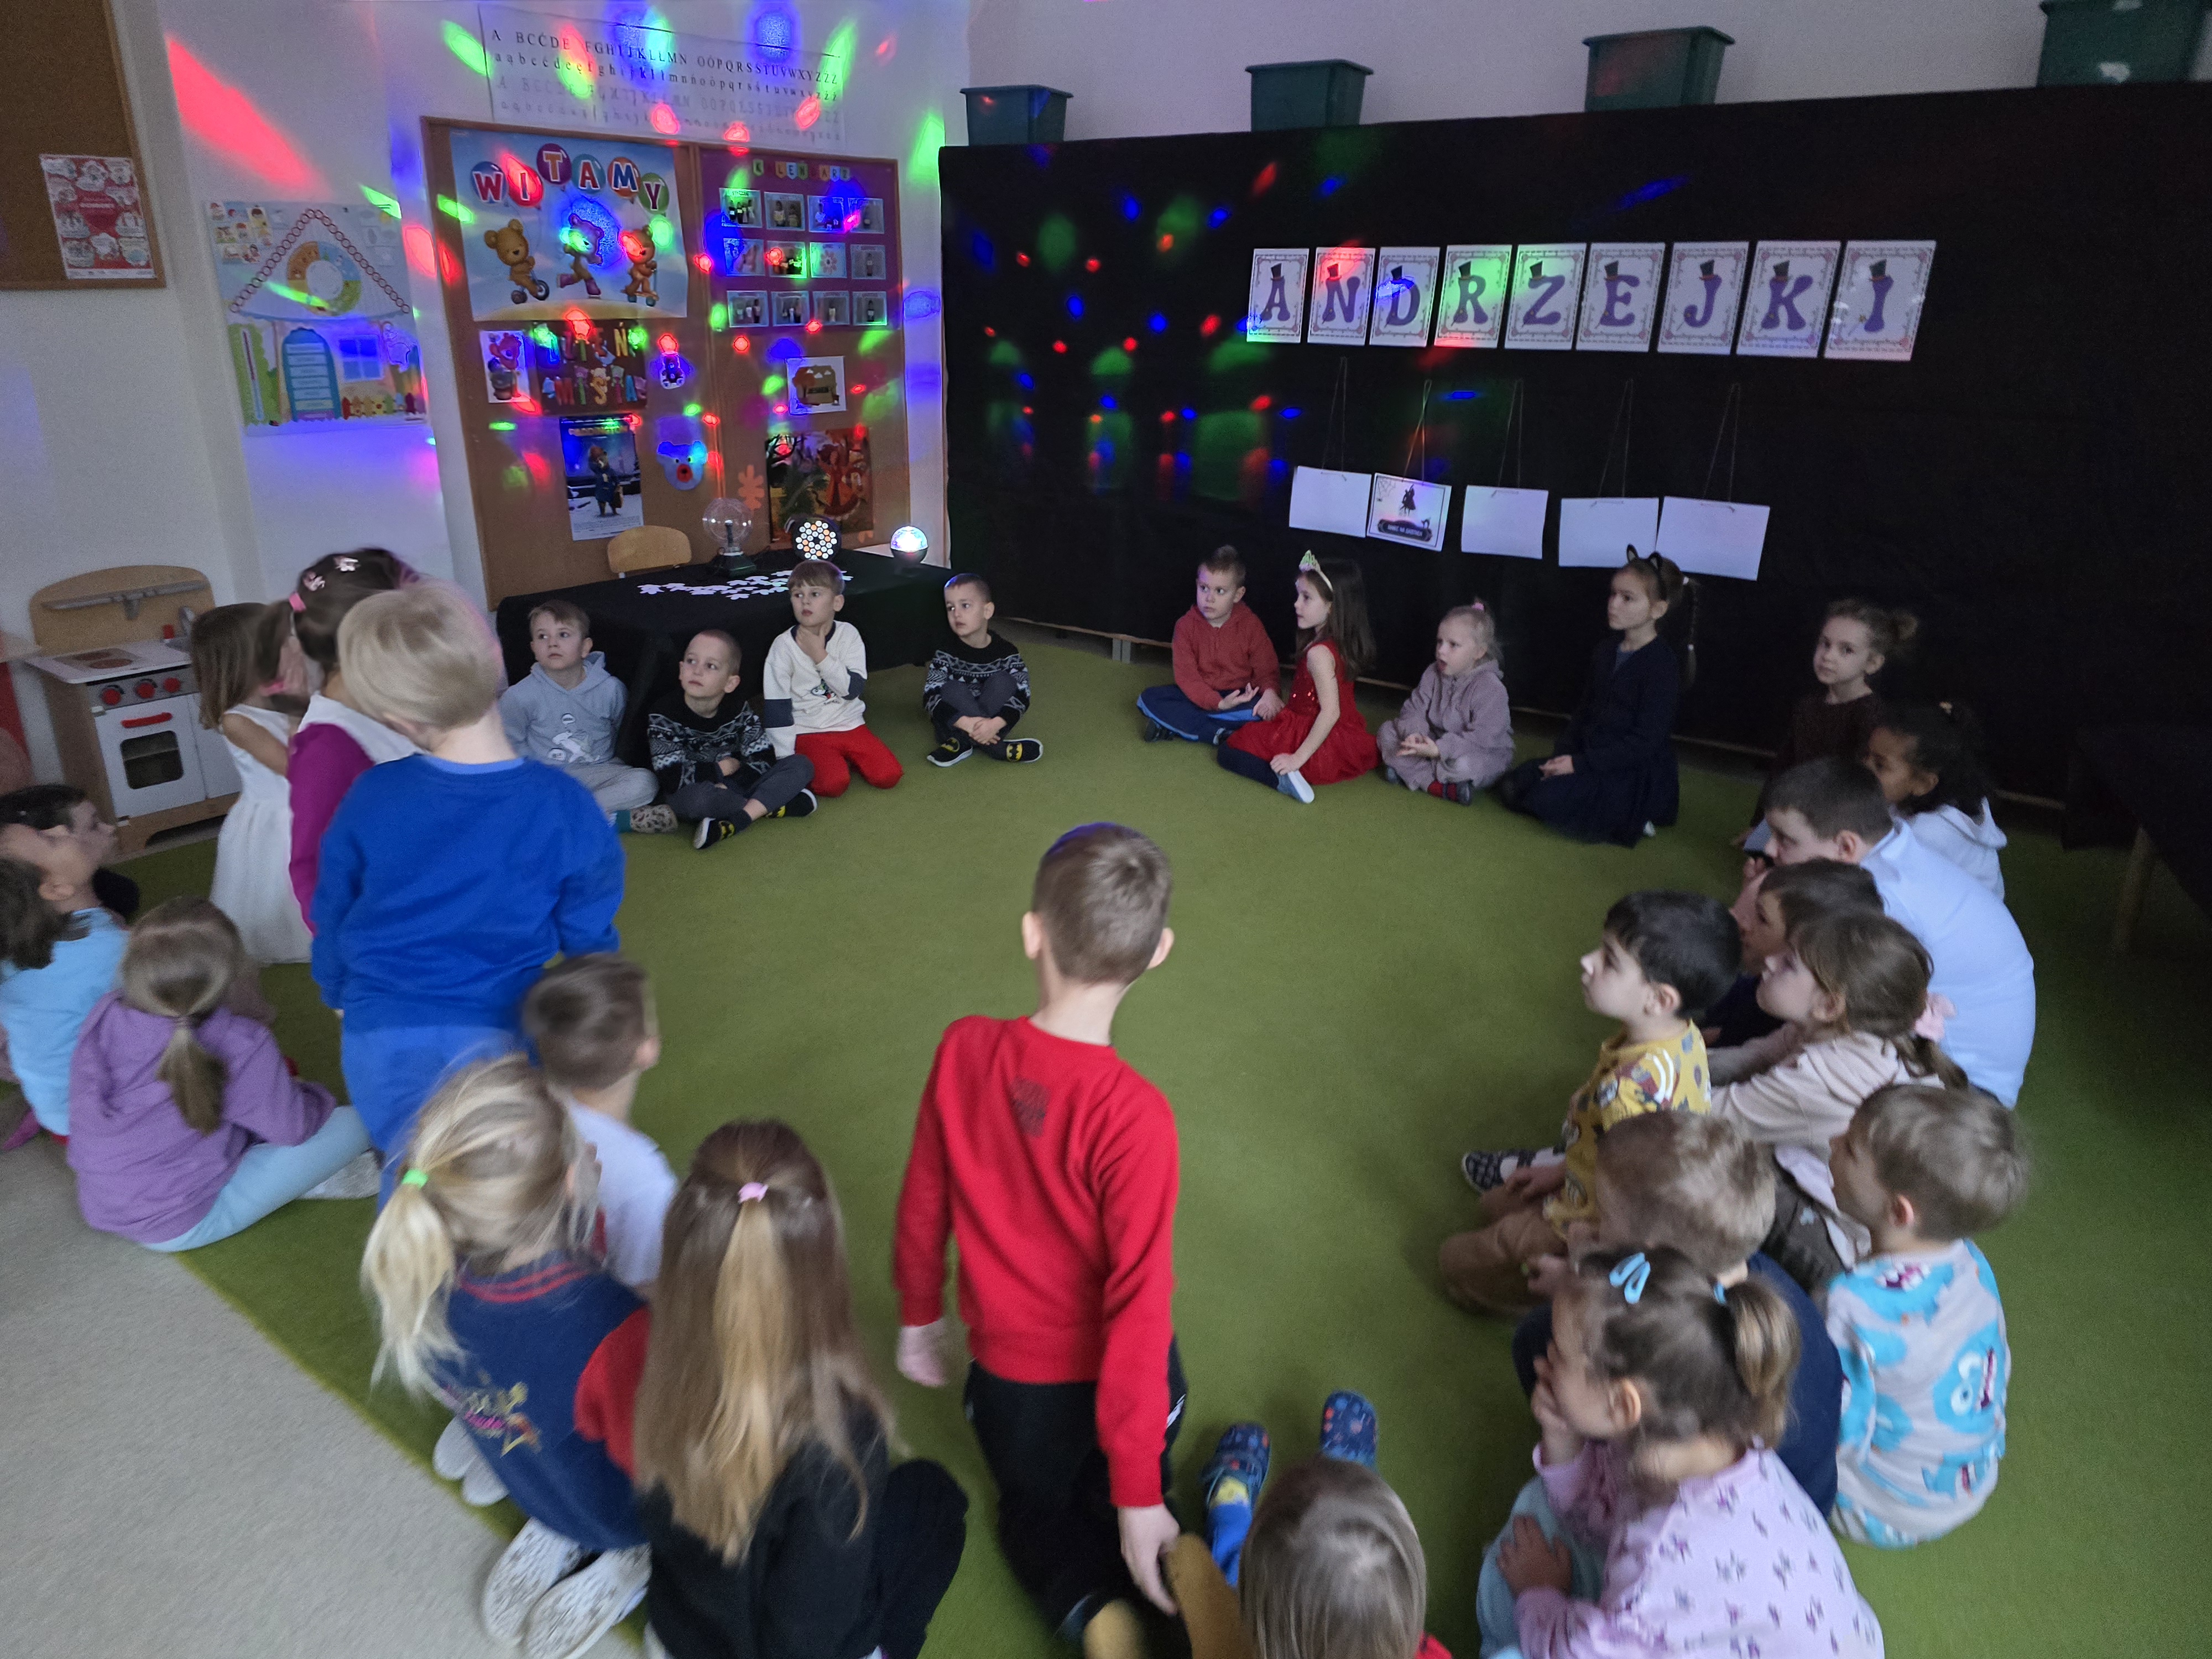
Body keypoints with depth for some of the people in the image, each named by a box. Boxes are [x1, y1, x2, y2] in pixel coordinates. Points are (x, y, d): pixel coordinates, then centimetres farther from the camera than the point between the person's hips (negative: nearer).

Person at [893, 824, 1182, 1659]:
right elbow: (1140, 1303, -27)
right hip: (1115, 1372, -2)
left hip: (1009, 1368, 2)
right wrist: (1138, 1491, -17)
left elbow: (922, 1205, -6)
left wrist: (918, 1316, 13)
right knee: (1113, 1507, 30)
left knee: (1037, 1512, 29)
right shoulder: (1132, 1114, -31)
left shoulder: (964, 1049, -20)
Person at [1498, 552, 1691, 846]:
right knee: (1511, 786, -3)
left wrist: (1580, 763, -21)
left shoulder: (1662, 666, -16)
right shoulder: (1607, 652, 10)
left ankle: (1630, 822, -8)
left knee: (1548, 798, -27)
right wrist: (1562, 756, -2)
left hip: (1637, 775, -9)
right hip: (1589, 758, 9)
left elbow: (1645, 741, -20)